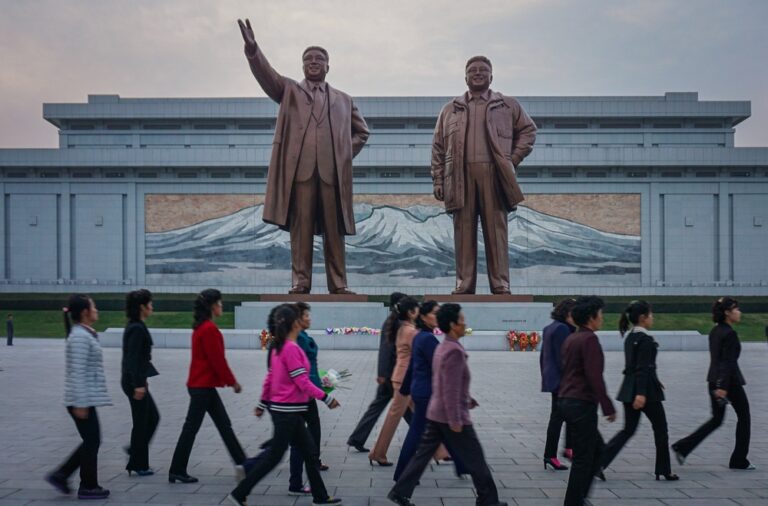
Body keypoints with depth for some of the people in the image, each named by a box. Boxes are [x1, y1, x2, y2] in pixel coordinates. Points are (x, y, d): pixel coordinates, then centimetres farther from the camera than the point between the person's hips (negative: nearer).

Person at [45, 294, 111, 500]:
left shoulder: (86, 334, 13)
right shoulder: (80, 337, -18)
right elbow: (78, 372, -21)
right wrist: (80, 403, -22)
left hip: (86, 398, 10)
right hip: (83, 399, -10)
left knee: (91, 441, 15)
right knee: (91, 442, 1)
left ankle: (60, 475, 19)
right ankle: (88, 486, 13)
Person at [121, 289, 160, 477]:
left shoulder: (135, 327, 12)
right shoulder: (137, 329, -18)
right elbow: (133, 358, -22)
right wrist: (138, 385, -23)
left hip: (134, 380, 10)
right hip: (134, 381, -10)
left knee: (153, 417, 17)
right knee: (141, 422, 0)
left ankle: (135, 452, 22)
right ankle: (139, 465, 9)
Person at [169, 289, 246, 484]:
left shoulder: (201, 327, 12)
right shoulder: (210, 329, -18)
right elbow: (217, 359, -18)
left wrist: (230, 380, 16)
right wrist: (232, 381, -7)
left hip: (203, 385, 10)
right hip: (203, 386, -10)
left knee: (224, 426, 13)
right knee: (191, 428, -1)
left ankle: (241, 464, 19)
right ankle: (177, 471, 9)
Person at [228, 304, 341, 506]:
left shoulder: (279, 347, 7)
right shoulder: (291, 348, -20)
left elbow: (269, 378, 13)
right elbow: (302, 382, -20)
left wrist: (263, 403, 21)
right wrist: (327, 399, -13)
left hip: (287, 411, 9)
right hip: (288, 411, -9)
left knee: (310, 451, 15)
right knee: (273, 457, 1)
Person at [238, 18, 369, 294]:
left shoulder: (343, 100, 21)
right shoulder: (289, 90, 16)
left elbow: (361, 131, 27)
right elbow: (266, 74, -1)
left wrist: (346, 154, 11)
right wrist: (252, 48, -18)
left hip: (333, 171, 2)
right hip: (299, 168, -1)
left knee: (334, 230, 1)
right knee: (301, 228, -3)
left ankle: (338, 283, 5)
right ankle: (300, 282, 0)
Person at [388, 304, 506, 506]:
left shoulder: (442, 348, 10)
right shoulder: (454, 351, -20)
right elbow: (451, 389, -24)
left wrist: (468, 399, 26)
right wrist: (455, 420, -23)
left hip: (435, 413, 9)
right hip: (451, 416, -9)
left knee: (422, 454, 11)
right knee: (475, 459, 4)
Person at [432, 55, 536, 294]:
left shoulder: (508, 106, 15)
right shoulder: (450, 109, 17)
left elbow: (528, 130, 17)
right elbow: (438, 147, 14)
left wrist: (512, 160, 5)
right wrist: (438, 180, 4)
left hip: (494, 175, -1)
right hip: (461, 177, 1)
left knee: (496, 230, -3)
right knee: (464, 232, -1)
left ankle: (501, 286, -1)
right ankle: (464, 285, 2)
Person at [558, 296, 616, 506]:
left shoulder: (571, 339, 14)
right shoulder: (589, 339, -15)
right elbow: (594, 376, -21)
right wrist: (608, 406, -17)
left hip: (566, 400, 10)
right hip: (582, 403, -10)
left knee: (597, 448, 19)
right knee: (583, 457, -1)